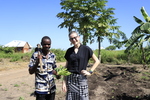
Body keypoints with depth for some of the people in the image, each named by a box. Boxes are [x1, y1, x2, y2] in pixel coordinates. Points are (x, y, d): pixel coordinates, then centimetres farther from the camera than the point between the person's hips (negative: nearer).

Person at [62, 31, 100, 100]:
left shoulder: (86, 49, -3)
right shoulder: (69, 51, 6)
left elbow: (97, 61, 3)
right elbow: (66, 67, 8)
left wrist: (90, 72, -7)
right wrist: (64, 81, 3)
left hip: (81, 79, -2)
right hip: (70, 79, 3)